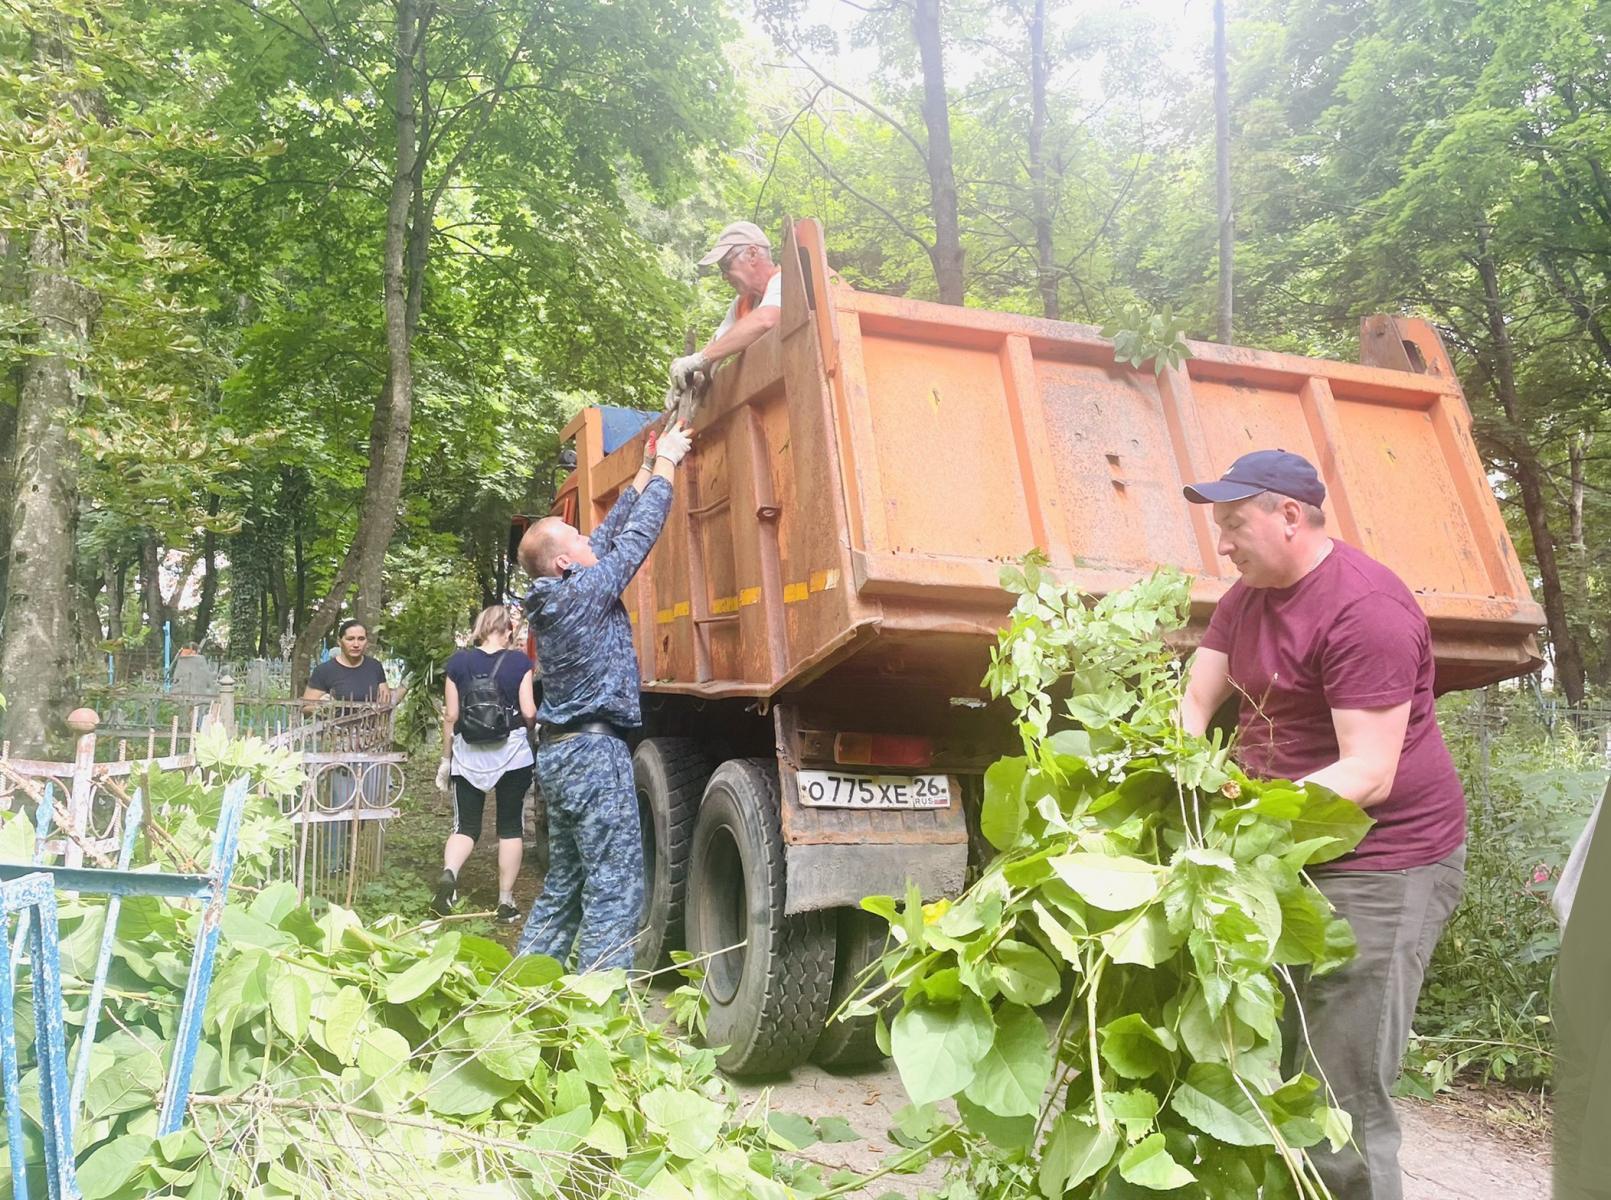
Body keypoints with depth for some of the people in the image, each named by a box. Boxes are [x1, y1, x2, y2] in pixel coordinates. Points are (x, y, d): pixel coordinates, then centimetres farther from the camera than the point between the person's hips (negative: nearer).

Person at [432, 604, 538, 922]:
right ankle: (506, 902, 11)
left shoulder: (458, 662, 0)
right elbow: (529, 713, -7)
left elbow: (451, 716, 2)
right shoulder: (519, 661, -5)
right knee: (510, 827, 9)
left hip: (468, 755, 2)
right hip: (511, 752, -1)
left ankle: (448, 874, -18)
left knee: (466, 825, 10)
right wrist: (529, 725, 17)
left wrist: (446, 758, 11)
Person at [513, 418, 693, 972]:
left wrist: (645, 471, 22)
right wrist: (665, 464, 6)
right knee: (614, 887, -7)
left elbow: (610, 535, 18)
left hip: (559, 752, 10)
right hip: (594, 752, -10)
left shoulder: (551, 595, 12)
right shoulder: (587, 588, -12)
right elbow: (638, 534, -5)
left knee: (562, 887, 16)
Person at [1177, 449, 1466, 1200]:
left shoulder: (1365, 609, -20)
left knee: (1344, 1106, -5)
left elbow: (1369, 775, -25)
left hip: (1382, 869, -8)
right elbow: (1193, 704, 4)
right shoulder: (1248, 596, 7)